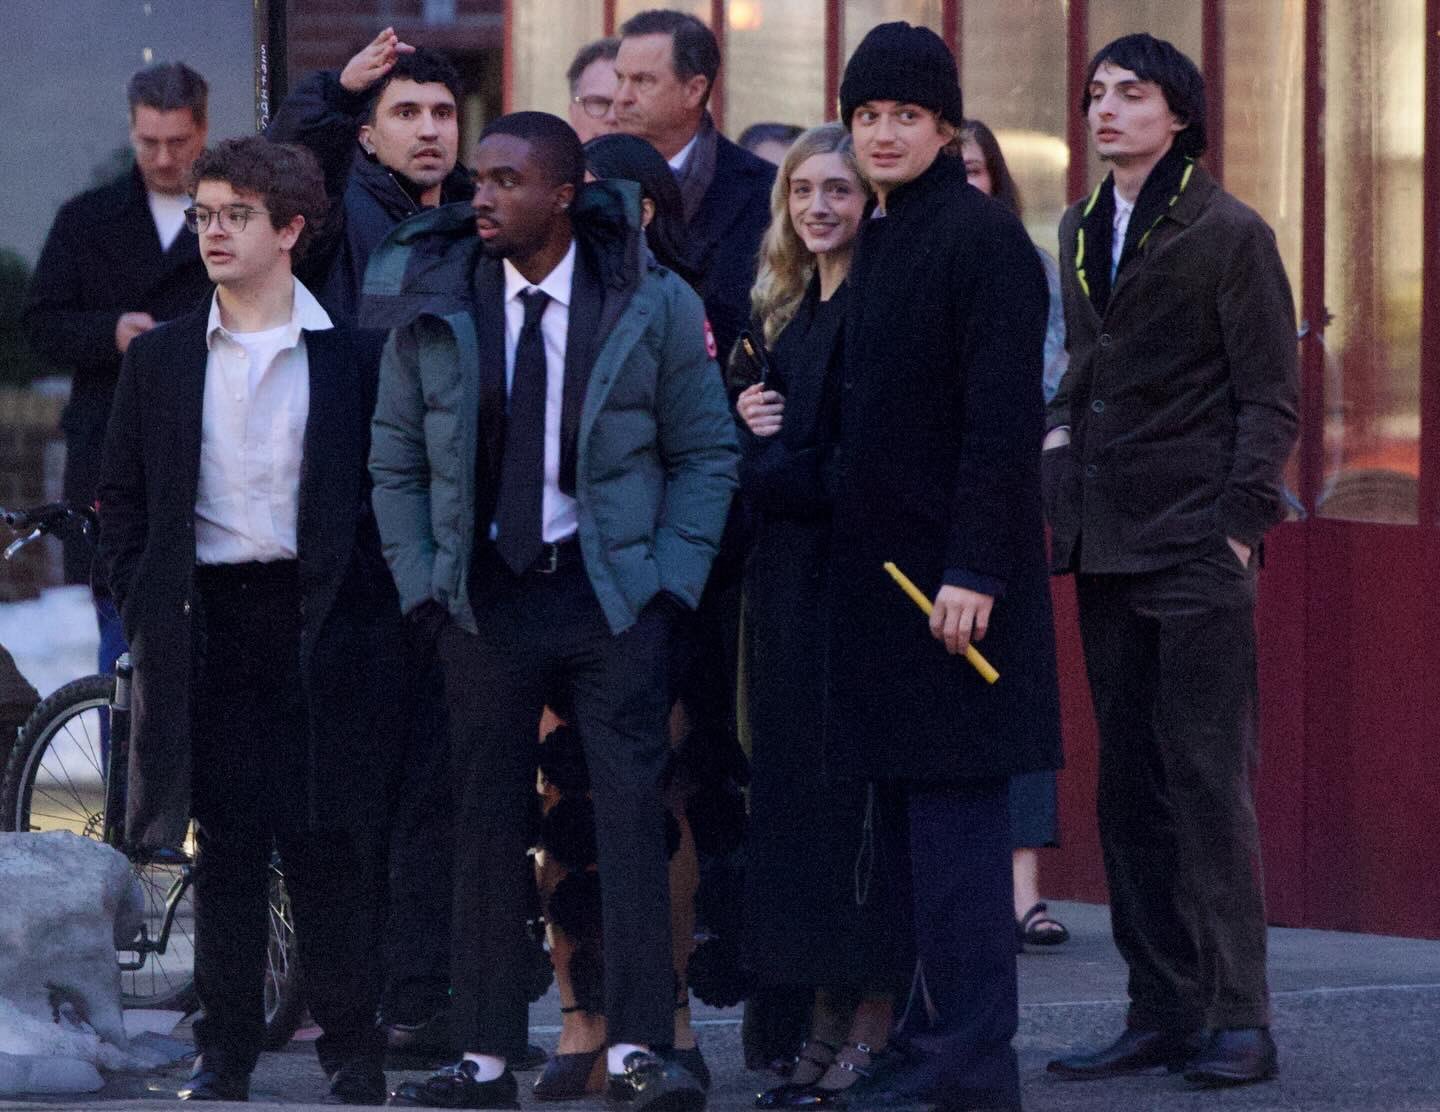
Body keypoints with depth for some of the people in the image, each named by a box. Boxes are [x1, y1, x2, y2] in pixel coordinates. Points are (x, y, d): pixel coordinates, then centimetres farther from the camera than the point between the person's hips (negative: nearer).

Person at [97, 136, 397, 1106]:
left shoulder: (351, 356, 2)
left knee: (330, 843, -2)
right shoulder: (161, 359, 9)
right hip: (208, 620, 2)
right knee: (225, 845, 3)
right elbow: (123, 499, 13)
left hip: (321, 624, -2)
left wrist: (370, 611, -3)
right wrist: (147, 611, 3)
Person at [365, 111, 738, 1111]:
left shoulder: (652, 306, -3)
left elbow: (705, 454, 4)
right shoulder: (434, 304, 2)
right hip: (485, 596, 2)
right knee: (489, 824, 3)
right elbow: (397, 460, 10)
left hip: (611, 590, -2)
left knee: (632, 812, -9)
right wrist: (423, 580, 0)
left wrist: (669, 578, -5)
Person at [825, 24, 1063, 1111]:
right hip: (883, 567, 9)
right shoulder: (879, 239, 15)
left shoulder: (981, 236, -12)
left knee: (956, 816, -8)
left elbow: (1004, 417, -18)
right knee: (926, 813, 12)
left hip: (952, 575, -9)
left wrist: (974, 570, -22)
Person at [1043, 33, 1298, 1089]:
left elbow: (1268, 397, -6)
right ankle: (1161, 1010, 10)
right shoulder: (1083, 232, 15)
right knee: (1129, 785, 6)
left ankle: (1238, 1017, -5)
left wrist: (1240, 523, -14)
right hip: (1108, 545, 7)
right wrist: (1063, 436, 8)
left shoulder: (1230, 233, -5)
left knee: (1207, 777, -8)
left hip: (1198, 547, -7)